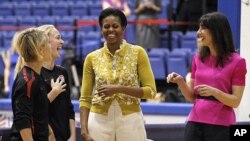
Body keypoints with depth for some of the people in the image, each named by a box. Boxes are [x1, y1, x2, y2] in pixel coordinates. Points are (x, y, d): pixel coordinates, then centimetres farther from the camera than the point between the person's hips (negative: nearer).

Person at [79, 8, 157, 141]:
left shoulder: (137, 53, -1)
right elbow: (85, 98, 5)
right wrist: (84, 129, -7)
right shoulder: (92, 58, 4)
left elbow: (150, 91, -5)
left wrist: (119, 89, -16)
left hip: (130, 121, -1)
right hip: (100, 122, 1)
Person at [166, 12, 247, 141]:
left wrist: (214, 91, -23)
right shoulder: (198, 58, 9)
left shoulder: (236, 62, -5)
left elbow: (235, 101, -8)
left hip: (221, 126, -5)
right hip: (195, 123, 5)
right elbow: (192, 97, 12)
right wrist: (180, 82, -7)